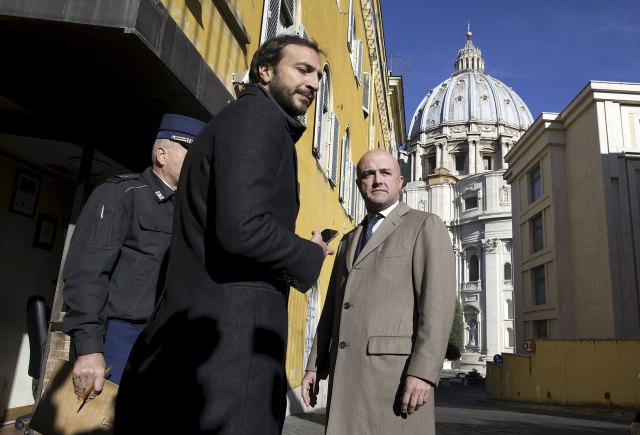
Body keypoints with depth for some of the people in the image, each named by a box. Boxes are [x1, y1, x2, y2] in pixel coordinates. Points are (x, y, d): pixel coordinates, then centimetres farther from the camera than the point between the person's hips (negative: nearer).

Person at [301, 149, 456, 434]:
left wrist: (423, 372, -18)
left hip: (395, 367, -5)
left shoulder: (426, 226, 3)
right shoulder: (349, 241, 23)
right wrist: (315, 366, 12)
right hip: (345, 372, 6)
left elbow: (438, 301, -8)